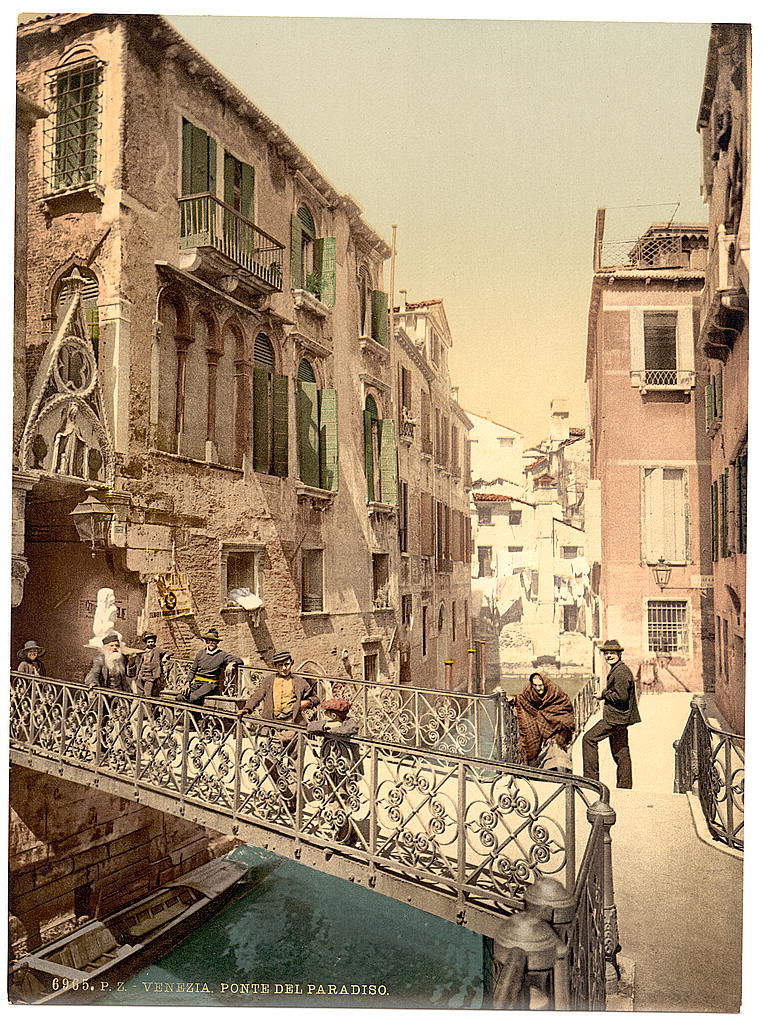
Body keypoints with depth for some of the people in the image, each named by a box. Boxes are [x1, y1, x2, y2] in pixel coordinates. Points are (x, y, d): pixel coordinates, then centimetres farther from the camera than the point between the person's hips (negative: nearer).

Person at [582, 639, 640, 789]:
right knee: (620, 751, 13)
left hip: (616, 718, -10)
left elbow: (621, 696, -24)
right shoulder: (615, 670, 16)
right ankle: (624, 786, 19)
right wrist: (605, 693, 7)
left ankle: (591, 776, -4)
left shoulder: (621, 672, -18)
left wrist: (603, 695, -12)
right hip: (619, 717, 10)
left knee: (589, 738, -7)